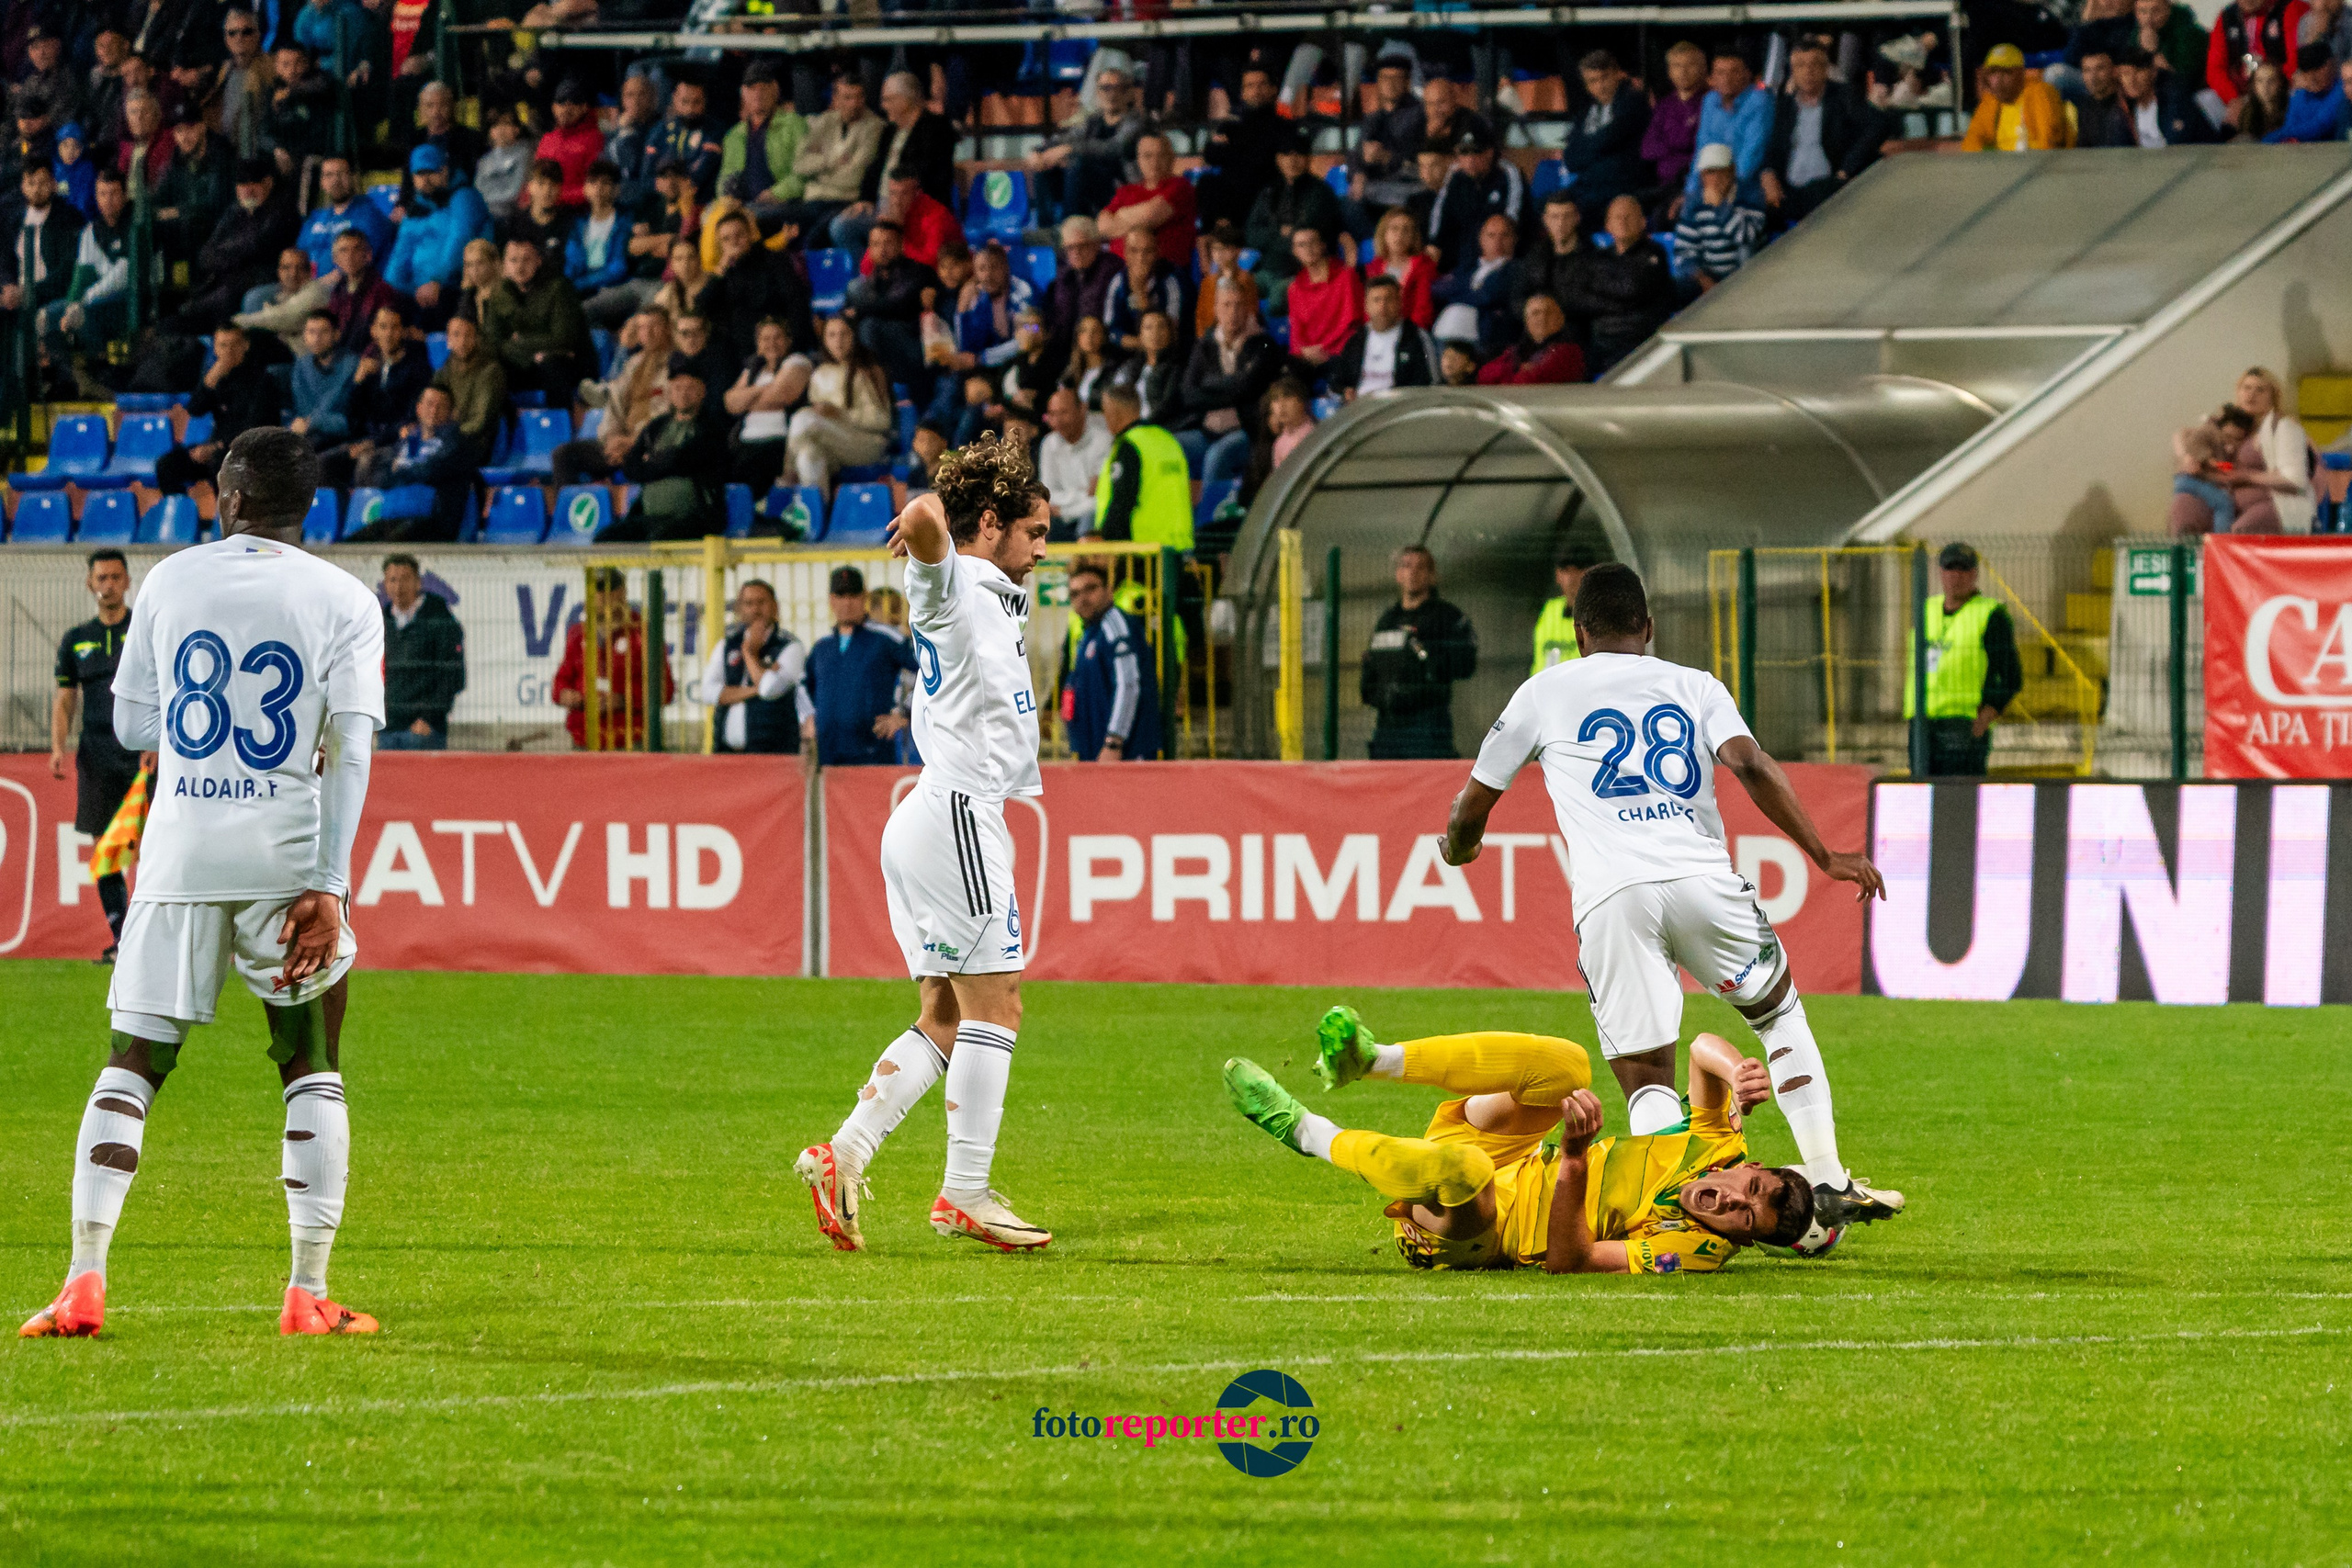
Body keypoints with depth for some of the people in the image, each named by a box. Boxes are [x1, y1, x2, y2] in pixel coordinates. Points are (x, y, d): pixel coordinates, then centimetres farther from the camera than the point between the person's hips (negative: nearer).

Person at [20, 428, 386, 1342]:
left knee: (131, 1067, 6)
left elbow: (132, 725, 11)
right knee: (312, 1071, 11)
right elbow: (349, 751, -8)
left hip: (180, 851, 1)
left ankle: (84, 1282, -6)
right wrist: (327, 888, -11)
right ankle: (309, 1294, 4)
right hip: (287, 854, -1)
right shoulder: (344, 602, 0)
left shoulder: (170, 581, 6)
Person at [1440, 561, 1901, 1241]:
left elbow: (1473, 806, 26)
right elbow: (1750, 765, 1)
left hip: (1609, 897, -1)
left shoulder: (1545, 693, 19)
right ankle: (1828, 1180, 16)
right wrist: (1825, 856, 1)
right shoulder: (1694, 687, 20)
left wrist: (1458, 847, 49)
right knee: (1779, 1012, 25)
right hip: (1701, 877, 1)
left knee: (1645, 1078, 3)